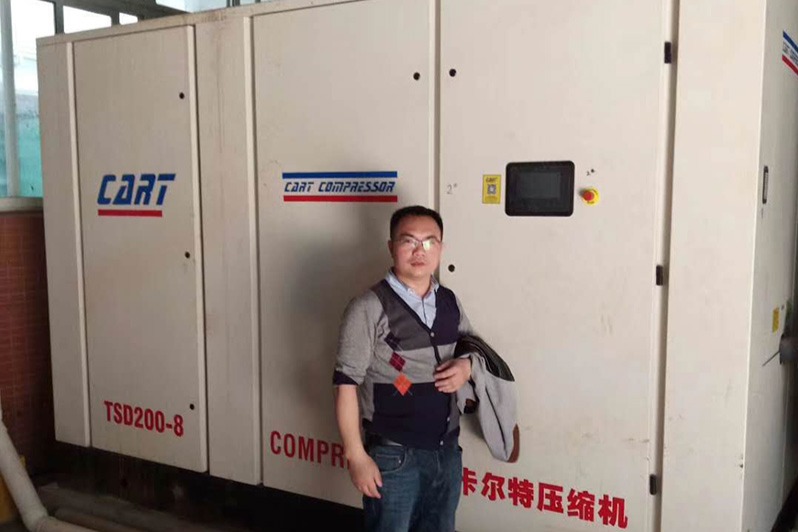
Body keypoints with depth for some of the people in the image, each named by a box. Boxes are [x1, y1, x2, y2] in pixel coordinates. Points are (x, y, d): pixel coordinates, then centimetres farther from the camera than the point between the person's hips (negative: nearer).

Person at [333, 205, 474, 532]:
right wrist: (356, 456, -15)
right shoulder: (369, 309, -15)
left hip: (447, 451, 6)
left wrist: (467, 367, -6)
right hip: (394, 456, -5)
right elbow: (346, 385, -14)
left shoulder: (450, 302, 3)